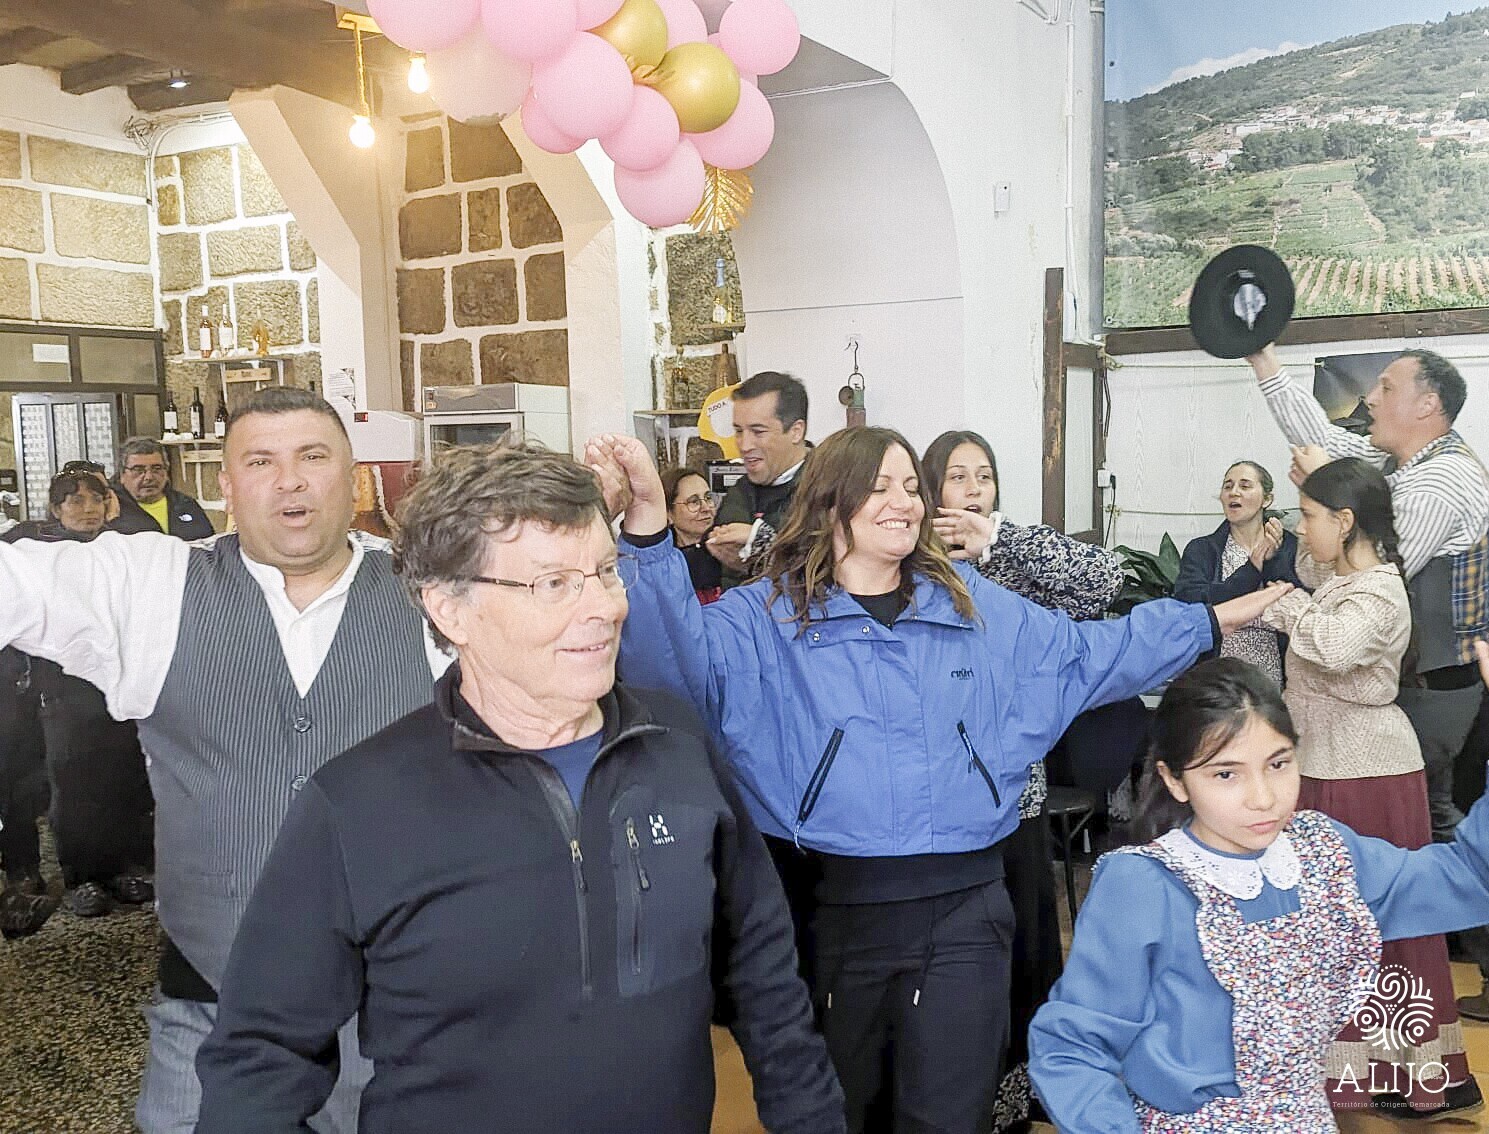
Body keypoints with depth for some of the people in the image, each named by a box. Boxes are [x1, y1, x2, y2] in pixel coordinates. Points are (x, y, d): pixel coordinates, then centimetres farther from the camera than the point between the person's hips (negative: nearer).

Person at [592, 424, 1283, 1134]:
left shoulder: (973, 606, 10)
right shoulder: (769, 618, -3)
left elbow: (1092, 654, 17)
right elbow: (678, 655, -21)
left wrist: (1214, 620, 16)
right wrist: (648, 519, -35)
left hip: (964, 909, 2)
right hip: (837, 909, -1)